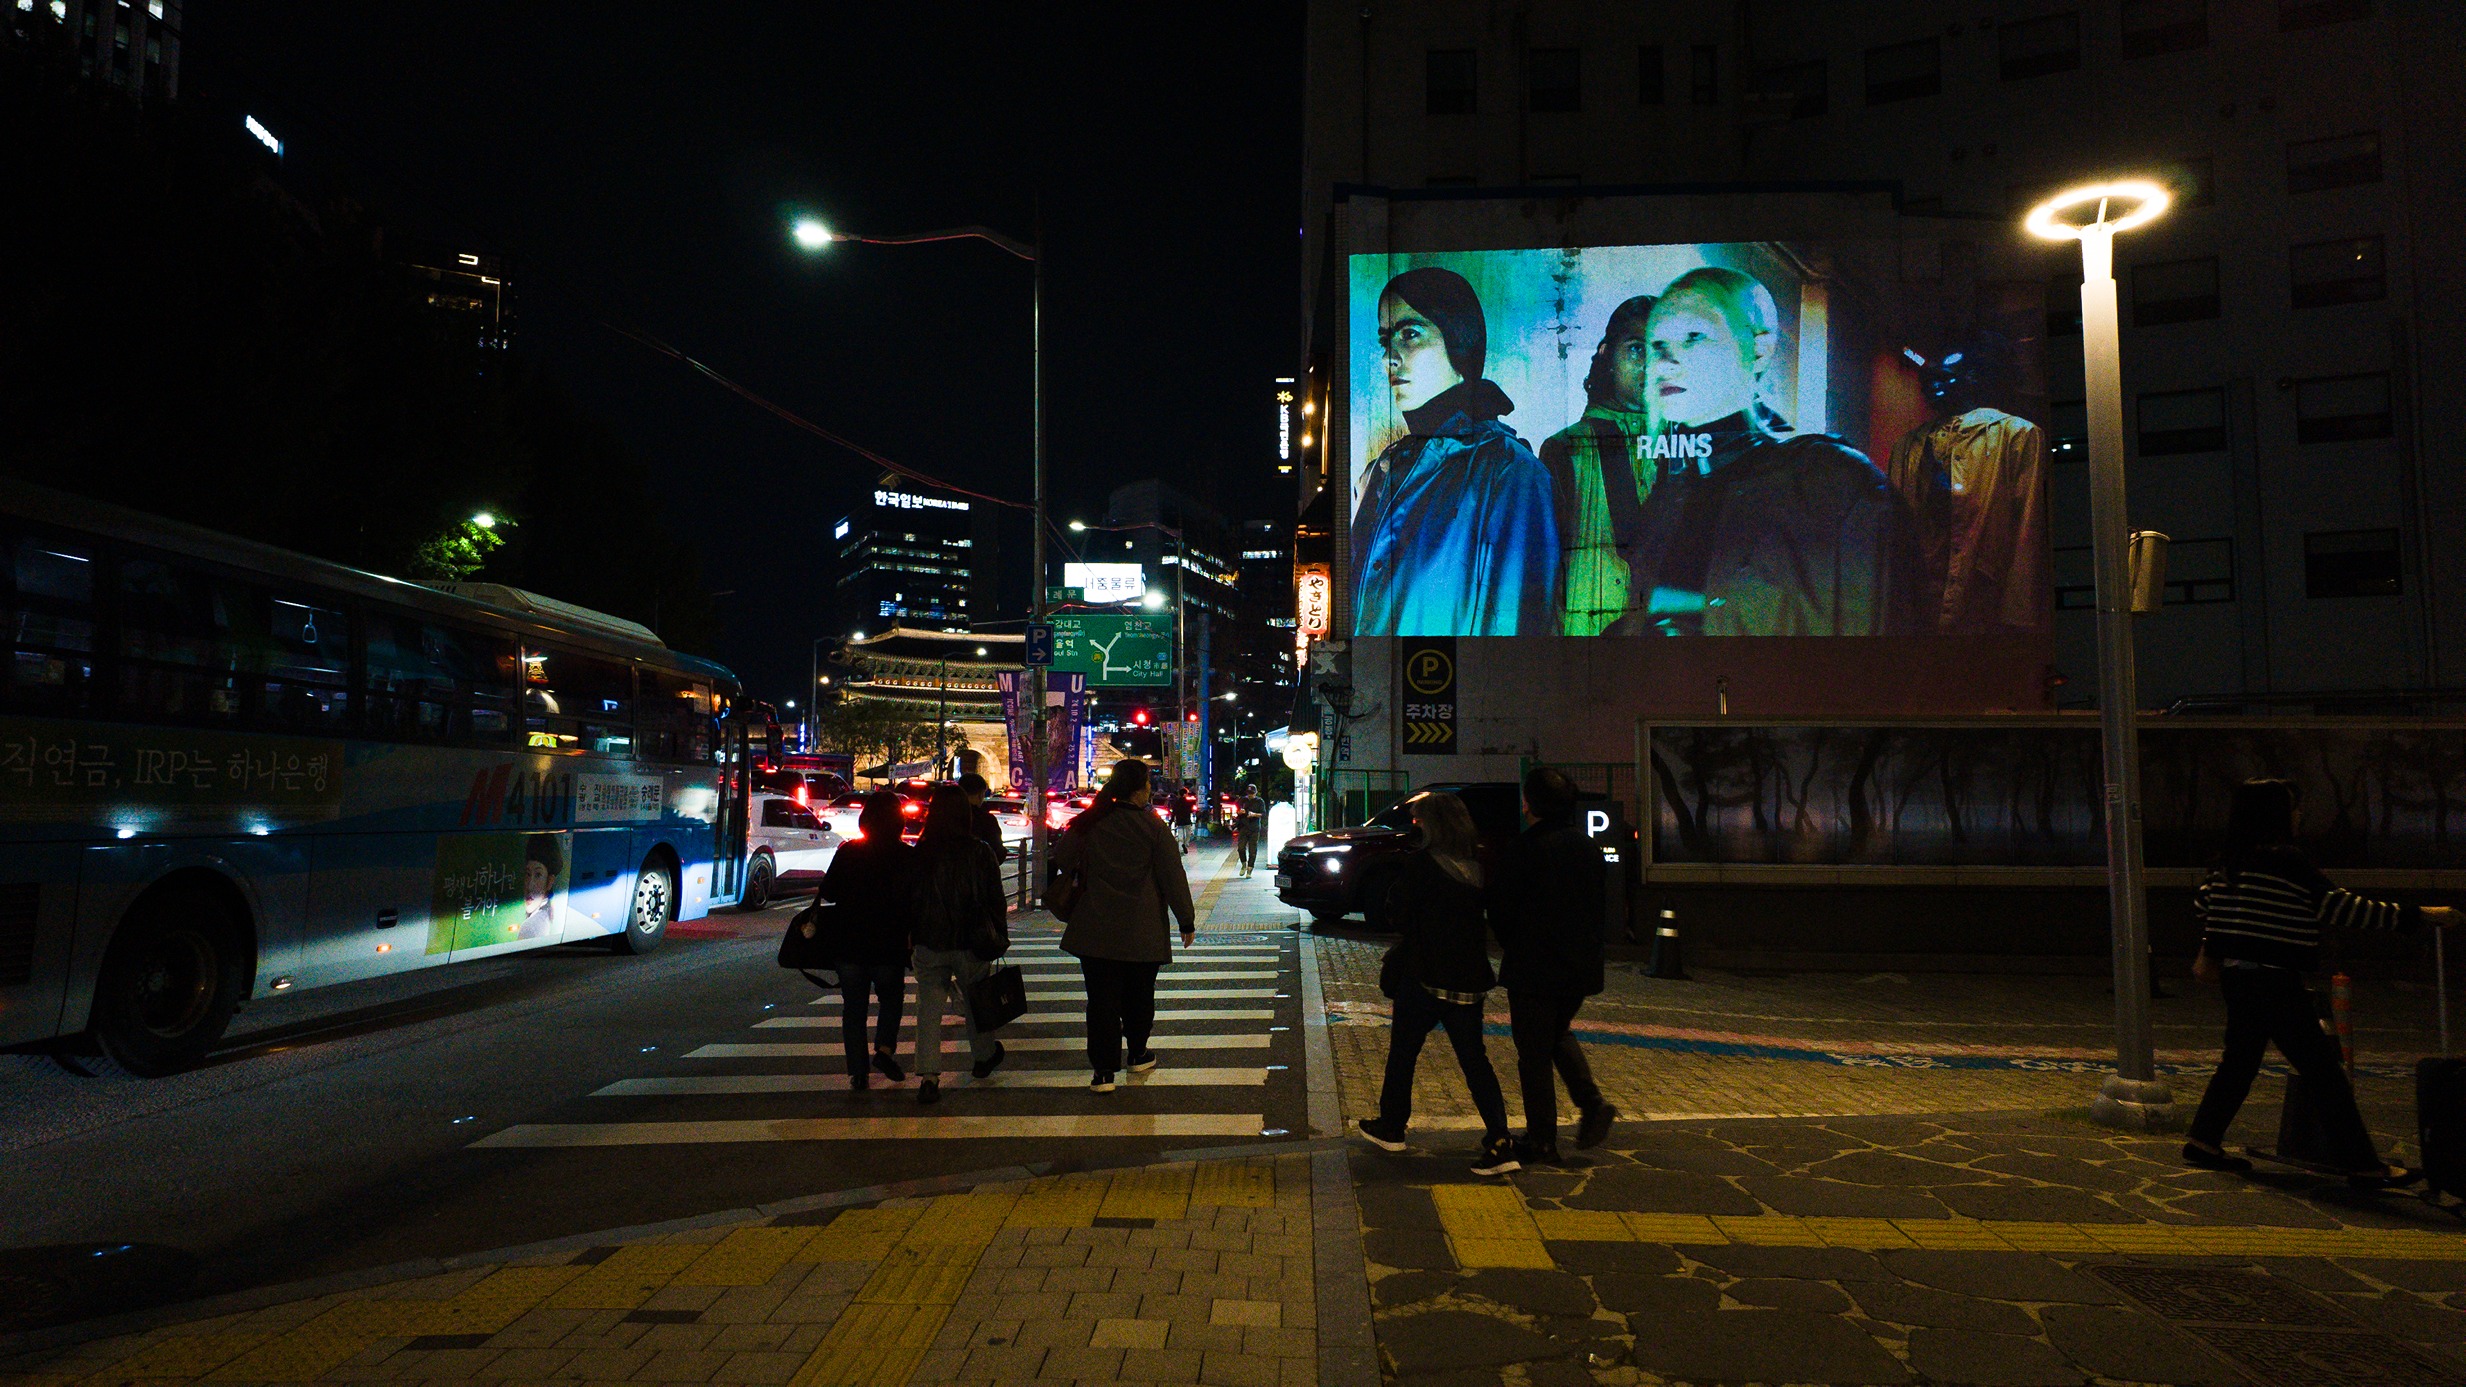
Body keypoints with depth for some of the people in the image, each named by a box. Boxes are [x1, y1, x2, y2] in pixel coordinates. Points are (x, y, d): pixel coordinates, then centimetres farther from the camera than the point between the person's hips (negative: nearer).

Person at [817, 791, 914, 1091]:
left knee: (853, 1007, 10)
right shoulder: (907, 855, -7)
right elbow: (916, 902, -8)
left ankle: (858, 1071, 9)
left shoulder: (847, 852, -3)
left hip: (849, 943, 1)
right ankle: (884, 1049, 0)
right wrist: (912, 935, 2)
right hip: (890, 945, -1)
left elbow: (827, 893, 0)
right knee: (890, 1000, 20)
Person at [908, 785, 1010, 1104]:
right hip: (970, 944, 0)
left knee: (929, 1008, 3)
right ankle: (983, 1056, 39)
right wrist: (999, 937, 8)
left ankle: (928, 1077, -5)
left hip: (929, 945, 0)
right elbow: (996, 899, -3)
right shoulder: (979, 852, -9)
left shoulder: (919, 853, -6)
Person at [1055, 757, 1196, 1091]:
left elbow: (1061, 858, 7)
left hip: (1095, 931, 1)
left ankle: (1104, 1069, -2)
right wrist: (1187, 922, 1)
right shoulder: (1152, 826, -9)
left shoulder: (1089, 823, -2)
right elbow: (1173, 877, -8)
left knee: (1102, 998, 3)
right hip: (1142, 933, -1)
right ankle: (1137, 1054, 32)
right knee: (1139, 996, 17)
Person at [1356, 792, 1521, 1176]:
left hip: (1425, 974, -5)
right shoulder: (1481, 864, 1)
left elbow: (1398, 909, -7)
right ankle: (1499, 1142, -3)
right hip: (1471, 976, 5)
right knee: (1474, 1058, 7)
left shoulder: (1423, 864, -14)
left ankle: (1391, 1127, 27)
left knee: (1403, 1052, 13)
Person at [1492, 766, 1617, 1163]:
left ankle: (1542, 1141, 9)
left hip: (1534, 967, -6)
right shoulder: (1588, 847, 4)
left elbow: (1501, 909, -11)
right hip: (1580, 966, 7)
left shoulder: (1526, 847, -16)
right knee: (1559, 1034, 27)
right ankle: (1592, 1103, 11)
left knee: (1533, 1053, 4)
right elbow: (1600, 906, 10)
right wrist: (1585, 949, 17)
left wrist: (1514, 947, 7)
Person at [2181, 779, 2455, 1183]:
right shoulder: (2285, 860, -15)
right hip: (2273, 982, -9)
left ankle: (2202, 1141, 19)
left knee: (2240, 1059, 17)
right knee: (2323, 1070, -1)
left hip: (2238, 975, 9)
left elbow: (2202, 900, 20)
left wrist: (2211, 950, 32)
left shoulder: (2230, 861, 9)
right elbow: (2340, 907, -14)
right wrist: (2416, 915, -8)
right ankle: (2362, 1164, 4)